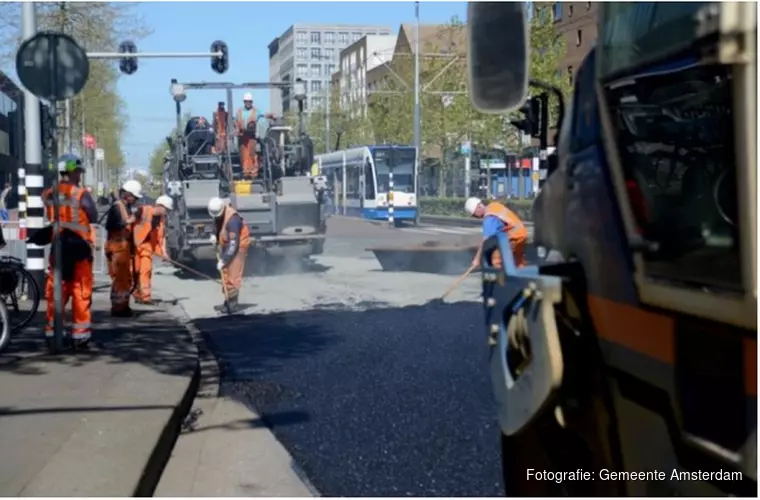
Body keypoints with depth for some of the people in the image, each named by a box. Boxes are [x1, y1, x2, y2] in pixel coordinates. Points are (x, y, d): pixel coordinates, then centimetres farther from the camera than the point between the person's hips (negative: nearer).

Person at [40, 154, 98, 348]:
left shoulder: (49, 195, 1)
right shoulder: (81, 195, -12)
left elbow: (48, 217, 7)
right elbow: (94, 218, -6)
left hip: (58, 245, 4)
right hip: (79, 245, -4)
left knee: (55, 289, 11)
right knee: (81, 290, 4)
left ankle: (52, 332, 14)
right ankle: (80, 333, 6)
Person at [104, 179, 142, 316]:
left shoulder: (127, 207, 17)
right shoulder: (116, 207, -11)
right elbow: (109, 225, -20)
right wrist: (127, 221, -20)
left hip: (126, 247, 10)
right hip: (117, 247, -10)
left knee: (127, 279, 13)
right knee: (120, 278, -9)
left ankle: (123, 306, 20)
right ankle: (117, 308, -5)